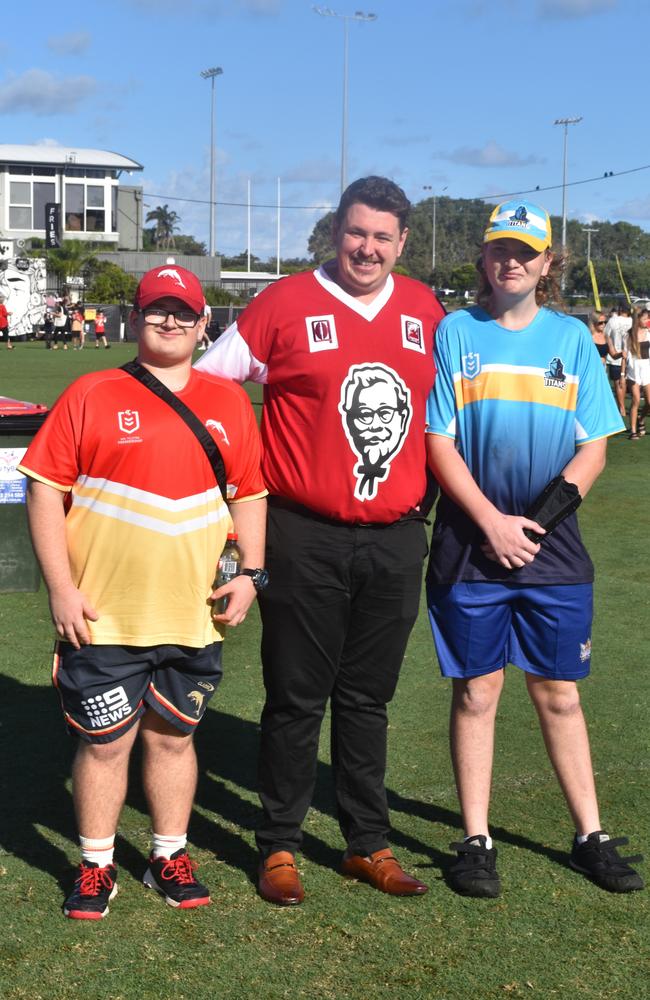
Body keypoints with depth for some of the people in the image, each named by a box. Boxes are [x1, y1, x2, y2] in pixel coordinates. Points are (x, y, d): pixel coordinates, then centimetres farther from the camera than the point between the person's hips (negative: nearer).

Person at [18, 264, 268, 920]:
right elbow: (45, 490, -4)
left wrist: (250, 573, 2)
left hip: (192, 618, 3)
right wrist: (61, 588, -10)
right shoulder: (91, 396, -2)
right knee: (104, 741, 6)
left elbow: (250, 494, 13)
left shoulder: (228, 401, 9)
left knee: (173, 736, 14)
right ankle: (96, 867, 23)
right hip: (102, 618, -2)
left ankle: (170, 858, 29)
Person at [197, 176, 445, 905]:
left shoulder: (425, 311, 7)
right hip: (305, 539, -3)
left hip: (395, 540, 4)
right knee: (297, 699, 5)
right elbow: (204, 385, 0)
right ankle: (279, 847, 20)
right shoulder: (285, 305, -5)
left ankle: (369, 844, 26)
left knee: (367, 700, 14)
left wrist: (428, 490, 16)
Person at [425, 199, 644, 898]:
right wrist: (493, 522, -12)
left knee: (559, 692, 9)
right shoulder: (454, 333, 3)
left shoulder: (572, 337, 8)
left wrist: (540, 517, -10)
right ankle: (476, 841, 14)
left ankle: (590, 837, 20)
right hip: (471, 543, -1)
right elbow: (438, 441, -2)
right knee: (476, 690, 4)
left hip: (554, 548, 2)